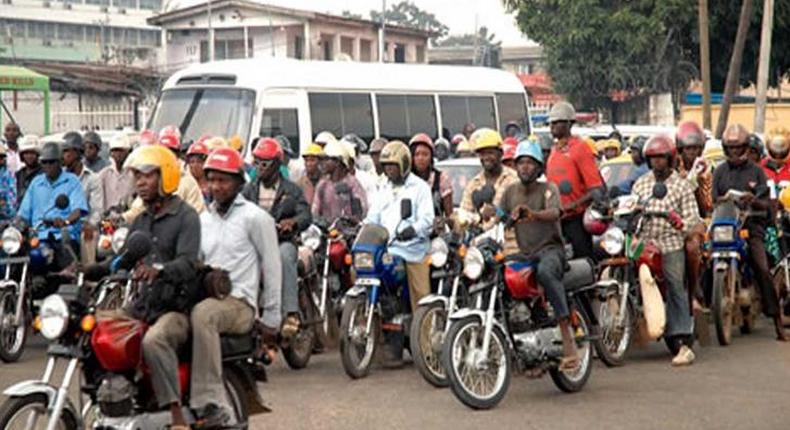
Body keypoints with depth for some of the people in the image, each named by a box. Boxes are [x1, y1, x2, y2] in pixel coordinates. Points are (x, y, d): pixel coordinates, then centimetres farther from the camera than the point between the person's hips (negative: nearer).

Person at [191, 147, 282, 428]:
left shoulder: (255, 217, 3)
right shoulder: (203, 218, 22)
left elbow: (272, 267, 2)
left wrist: (271, 319, 1)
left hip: (240, 302, -6)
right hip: (205, 297, 6)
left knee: (202, 314, -39)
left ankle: (210, 403, -39)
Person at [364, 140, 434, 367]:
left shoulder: (419, 187, 5)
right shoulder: (384, 190, 25)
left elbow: (427, 219, -6)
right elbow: (373, 218, 21)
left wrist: (413, 229, -25)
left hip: (414, 251, -5)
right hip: (387, 252, 5)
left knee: (421, 302, -6)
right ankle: (395, 350, -2)